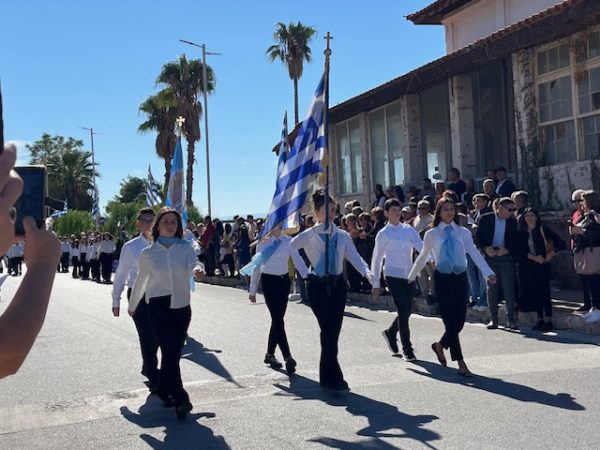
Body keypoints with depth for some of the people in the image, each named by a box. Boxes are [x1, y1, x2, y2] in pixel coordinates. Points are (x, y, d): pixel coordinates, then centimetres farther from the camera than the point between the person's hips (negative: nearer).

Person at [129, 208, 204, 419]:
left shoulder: (185, 247, 4)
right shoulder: (148, 253, 4)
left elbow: (193, 264, -15)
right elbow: (141, 281, 16)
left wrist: (197, 270, -39)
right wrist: (132, 305, 26)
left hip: (182, 306, 2)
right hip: (159, 306, -2)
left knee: (173, 352, 9)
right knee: (171, 352, -12)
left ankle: (164, 389, 31)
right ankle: (181, 400, -13)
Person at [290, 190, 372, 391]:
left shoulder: (342, 235, 10)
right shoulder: (310, 235, -1)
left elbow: (354, 256, -2)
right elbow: (291, 247, -10)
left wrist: (366, 272, -21)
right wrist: (304, 272, -12)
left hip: (337, 284, 4)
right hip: (318, 285, -4)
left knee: (334, 330, 6)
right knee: (329, 329, -12)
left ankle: (326, 376, 20)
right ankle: (334, 377, -10)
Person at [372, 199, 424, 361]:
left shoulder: (409, 230, 8)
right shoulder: (383, 234, -2)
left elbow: (420, 246, -5)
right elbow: (377, 259, 3)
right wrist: (376, 283, 4)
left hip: (409, 275, 4)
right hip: (393, 276, -4)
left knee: (407, 311, 10)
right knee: (403, 312, -7)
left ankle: (390, 332, 38)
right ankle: (407, 350, 4)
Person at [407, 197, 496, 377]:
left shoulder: (463, 232, 4)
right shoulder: (431, 234, 2)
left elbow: (474, 253, -8)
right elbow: (422, 257, 13)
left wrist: (488, 273, -22)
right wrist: (411, 276, 19)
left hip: (460, 278, 3)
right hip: (443, 279, -2)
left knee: (459, 322, 6)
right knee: (451, 322, -5)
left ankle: (440, 345, 34)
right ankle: (461, 364, 2)